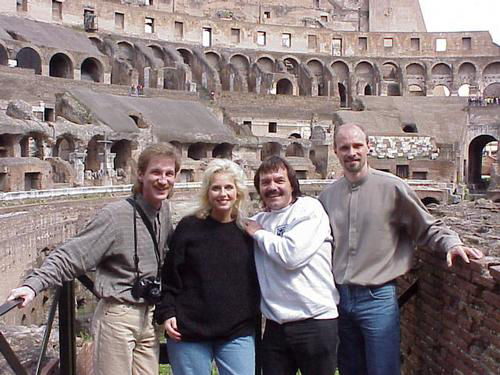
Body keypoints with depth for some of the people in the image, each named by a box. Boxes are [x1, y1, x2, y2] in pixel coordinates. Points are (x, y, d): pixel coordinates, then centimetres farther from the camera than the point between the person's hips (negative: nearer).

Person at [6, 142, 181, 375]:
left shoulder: (164, 211, 3)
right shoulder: (116, 215, -17)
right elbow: (72, 255, -19)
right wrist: (34, 284, -29)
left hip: (149, 318, 6)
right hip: (118, 317, -6)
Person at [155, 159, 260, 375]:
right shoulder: (189, 227, -2)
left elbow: (257, 279, 12)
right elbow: (170, 275, 0)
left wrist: (255, 316, 9)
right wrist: (166, 313, -8)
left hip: (238, 333, 2)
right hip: (189, 332, -2)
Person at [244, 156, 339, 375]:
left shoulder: (309, 209, -6)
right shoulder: (258, 221, 11)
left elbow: (292, 254, -18)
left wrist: (259, 234, -5)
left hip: (315, 321, -5)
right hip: (275, 325, 5)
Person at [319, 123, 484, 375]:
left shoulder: (391, 187, -8)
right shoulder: (327, 196, 6)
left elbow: (428, 227, -1)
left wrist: (451, 243, -18)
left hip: (377, 298, -4)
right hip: (338, 298, 5)